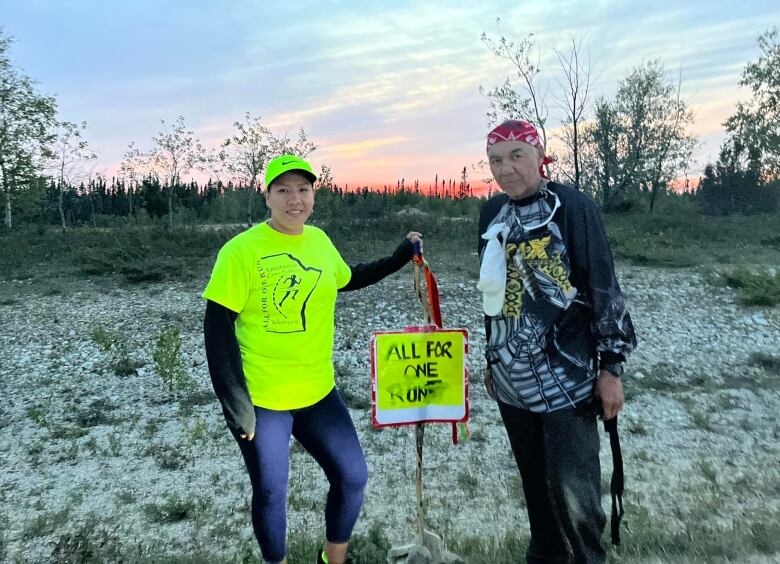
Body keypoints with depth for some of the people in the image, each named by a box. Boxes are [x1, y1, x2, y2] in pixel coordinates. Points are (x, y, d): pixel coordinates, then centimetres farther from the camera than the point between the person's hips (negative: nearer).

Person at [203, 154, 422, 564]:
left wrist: (401, 256, 16)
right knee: (270, 493, 11)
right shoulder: (241, 250, -15)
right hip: (260, 400, -5)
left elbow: (348, 279, 21)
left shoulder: (319, 240, 2)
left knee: (352, 477, 12)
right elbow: (217, 329, -14)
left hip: (318, 393, 5)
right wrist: (235, 404, -16)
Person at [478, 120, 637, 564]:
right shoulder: (492, 213, 9)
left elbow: (604, 288, -9)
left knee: (572, 486, -5)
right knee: (535, 480, 17)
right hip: (512, 378, 6)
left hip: (567, 377, -5)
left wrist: (611, 366, -10)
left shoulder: (572, 206, -8)